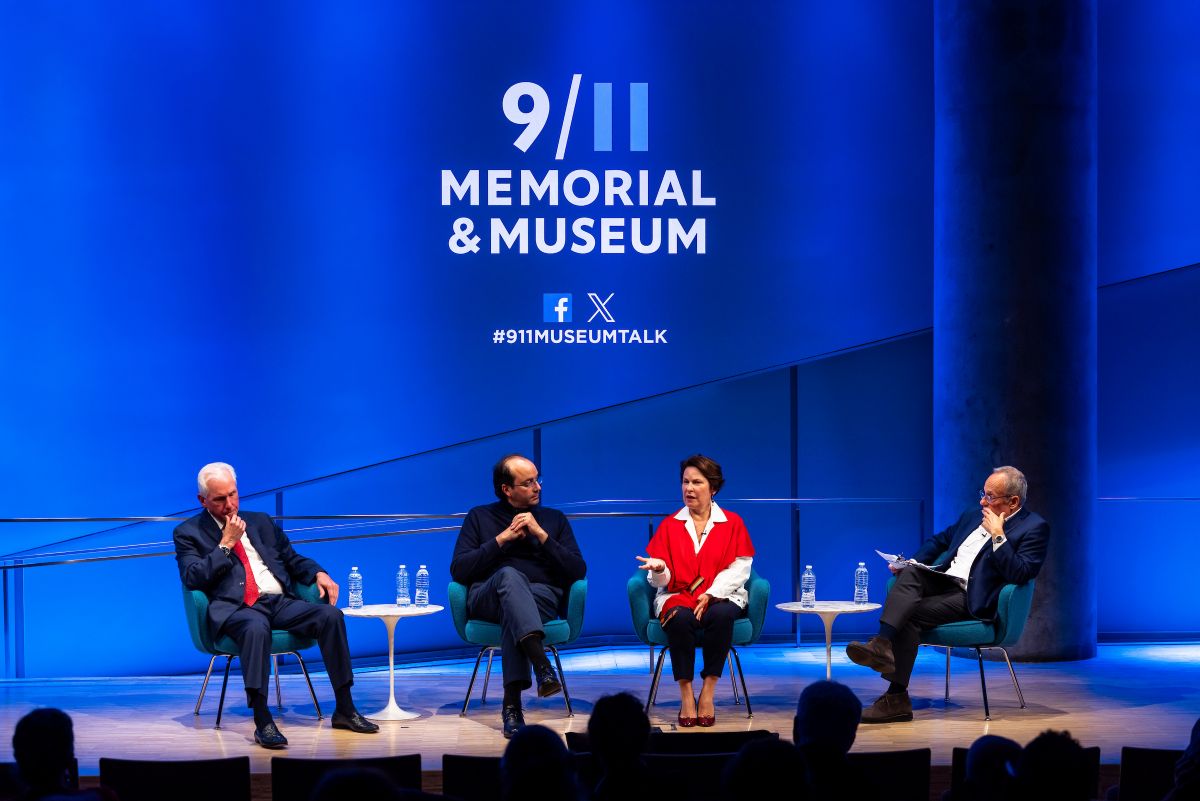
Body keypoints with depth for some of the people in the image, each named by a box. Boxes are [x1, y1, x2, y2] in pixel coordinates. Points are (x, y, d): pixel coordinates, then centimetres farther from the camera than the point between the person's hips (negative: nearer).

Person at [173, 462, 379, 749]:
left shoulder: (261, 522, 24)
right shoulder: (189, 533, 10)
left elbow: (293, 559, 27)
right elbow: (192, 578, -4)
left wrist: (319, 573, 6)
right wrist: (226, 544, -6)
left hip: (281, 602, 5)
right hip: (236, 609, -5)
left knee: (330, 614, -22)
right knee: (256, 627, -41)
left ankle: (344, 710, -17)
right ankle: (262, 722, -44)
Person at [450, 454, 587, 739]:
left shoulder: (554, 519, 22)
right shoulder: (479, 517, 19)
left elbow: (578, 571, 10)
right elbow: (458, 570, 6)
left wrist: (541, 535, 0)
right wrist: (502, 539, -1)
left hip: (542, 597, 1)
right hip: (487, 597, -1)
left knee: (513, 611, -38)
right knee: (509, 575, -38)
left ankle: (512, 704, -48)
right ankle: (542, 665, -59)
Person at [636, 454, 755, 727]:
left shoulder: (732, 523, 10)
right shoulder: (669, 525, 12)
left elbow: (739, 569, -1)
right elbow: (662, 580, 5)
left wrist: (710, 595, -15)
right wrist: (658, 569, -20)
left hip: (720, 597, 0)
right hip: (678, 597, 0)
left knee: (721, 615, -37)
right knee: (680, 618, -36)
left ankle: (708, 692, -29)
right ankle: (686, 693, -29)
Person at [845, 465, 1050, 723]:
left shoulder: (1033, 528, -3)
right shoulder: (973, 516, 20)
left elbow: (1019, 575, -17)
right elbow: (939, 540, 31)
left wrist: (997, 536, -18)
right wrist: (911, 563, 14)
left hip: (973, 599, -7)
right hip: (943, 581, 7)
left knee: (910, 614, -25)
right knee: (910, 573, -25)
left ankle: (897, 697, -26)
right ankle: (883, 646, -42)